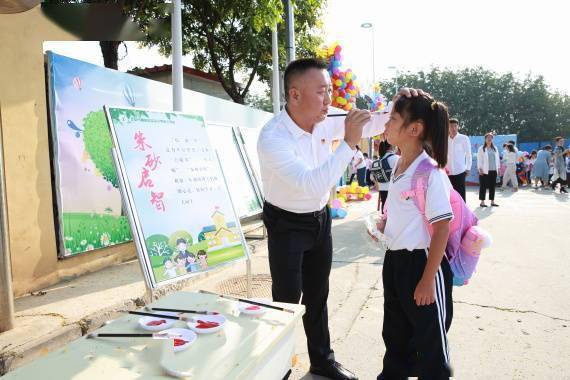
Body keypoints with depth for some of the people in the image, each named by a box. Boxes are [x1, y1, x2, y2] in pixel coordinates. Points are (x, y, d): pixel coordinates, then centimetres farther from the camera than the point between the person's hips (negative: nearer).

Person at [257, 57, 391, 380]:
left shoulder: (325, 120, -9)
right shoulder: (272, 138, -28)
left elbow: (369, 125, 5)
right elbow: (310, 184, -37)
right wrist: (348, 143, -39)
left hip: (320, 218, 6)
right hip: (287, 224, -6)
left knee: (318, 294, 18)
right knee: (288, 299, 2)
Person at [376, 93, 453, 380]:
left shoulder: (431, 173, -20)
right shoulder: (398, 165, 4)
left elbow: (442, 228, -21)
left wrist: (428, 280, -20)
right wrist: (381, 227, 3)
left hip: (421, 262, -8)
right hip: (394, 259, 8)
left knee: (430, 339, 10)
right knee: (395, 331, 25)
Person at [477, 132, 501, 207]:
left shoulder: (495, 148, 13)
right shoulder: (481, 149, -2)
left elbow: (497, 158, 15)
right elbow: (479, 159, -6)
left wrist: (498, 168, 11)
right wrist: (479, 168, -12)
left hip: (493, 170, 5)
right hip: (485, 171, -5)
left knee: (492, 186, 8)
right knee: (483, 186, -1)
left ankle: (492, 201, 14)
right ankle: (482, 202, 5)